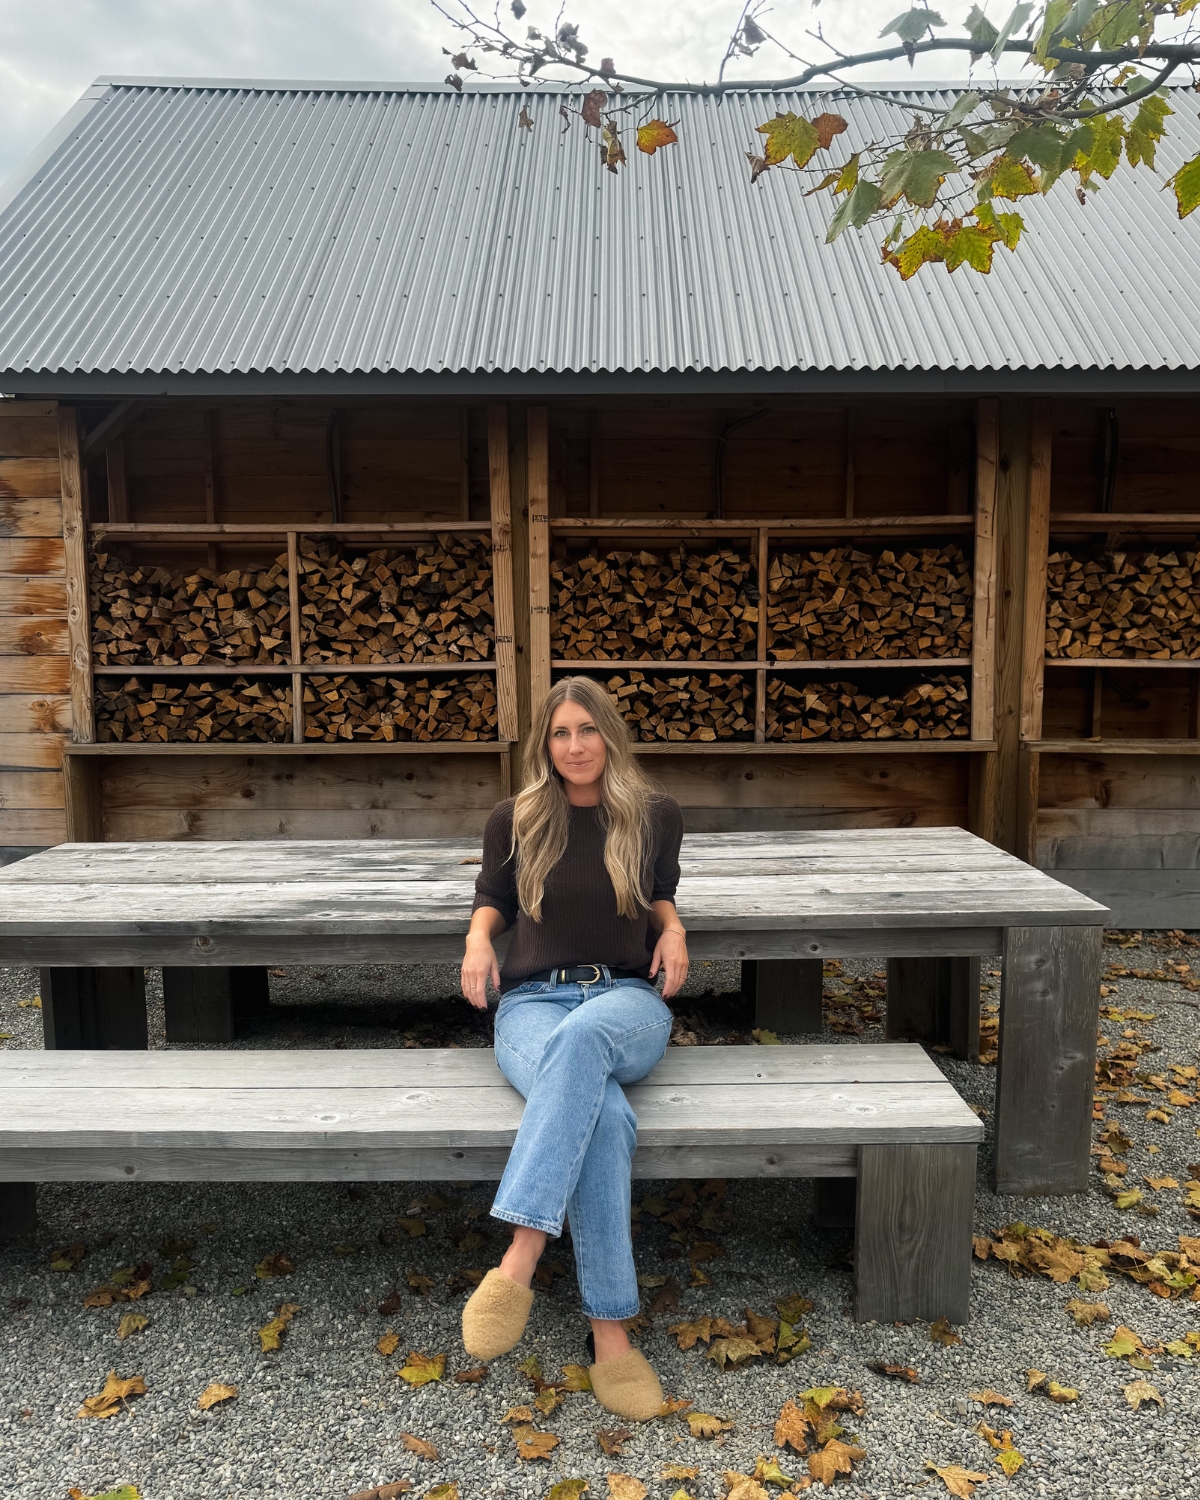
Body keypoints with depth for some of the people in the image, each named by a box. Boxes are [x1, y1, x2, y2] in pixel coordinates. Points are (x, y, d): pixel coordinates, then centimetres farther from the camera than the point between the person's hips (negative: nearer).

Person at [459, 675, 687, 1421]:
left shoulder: (657, 816, 8)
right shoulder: (515, 821, 8)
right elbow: (494, 896, 22)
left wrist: (672, 926, 2)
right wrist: (478, 939, 0)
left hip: (627, 1001, 0)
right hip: (533, 1002, 0)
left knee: (580, 1037, -41)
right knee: (606, 1115, -35)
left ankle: (519, 1262, -42)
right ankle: (610, 1335, -30)